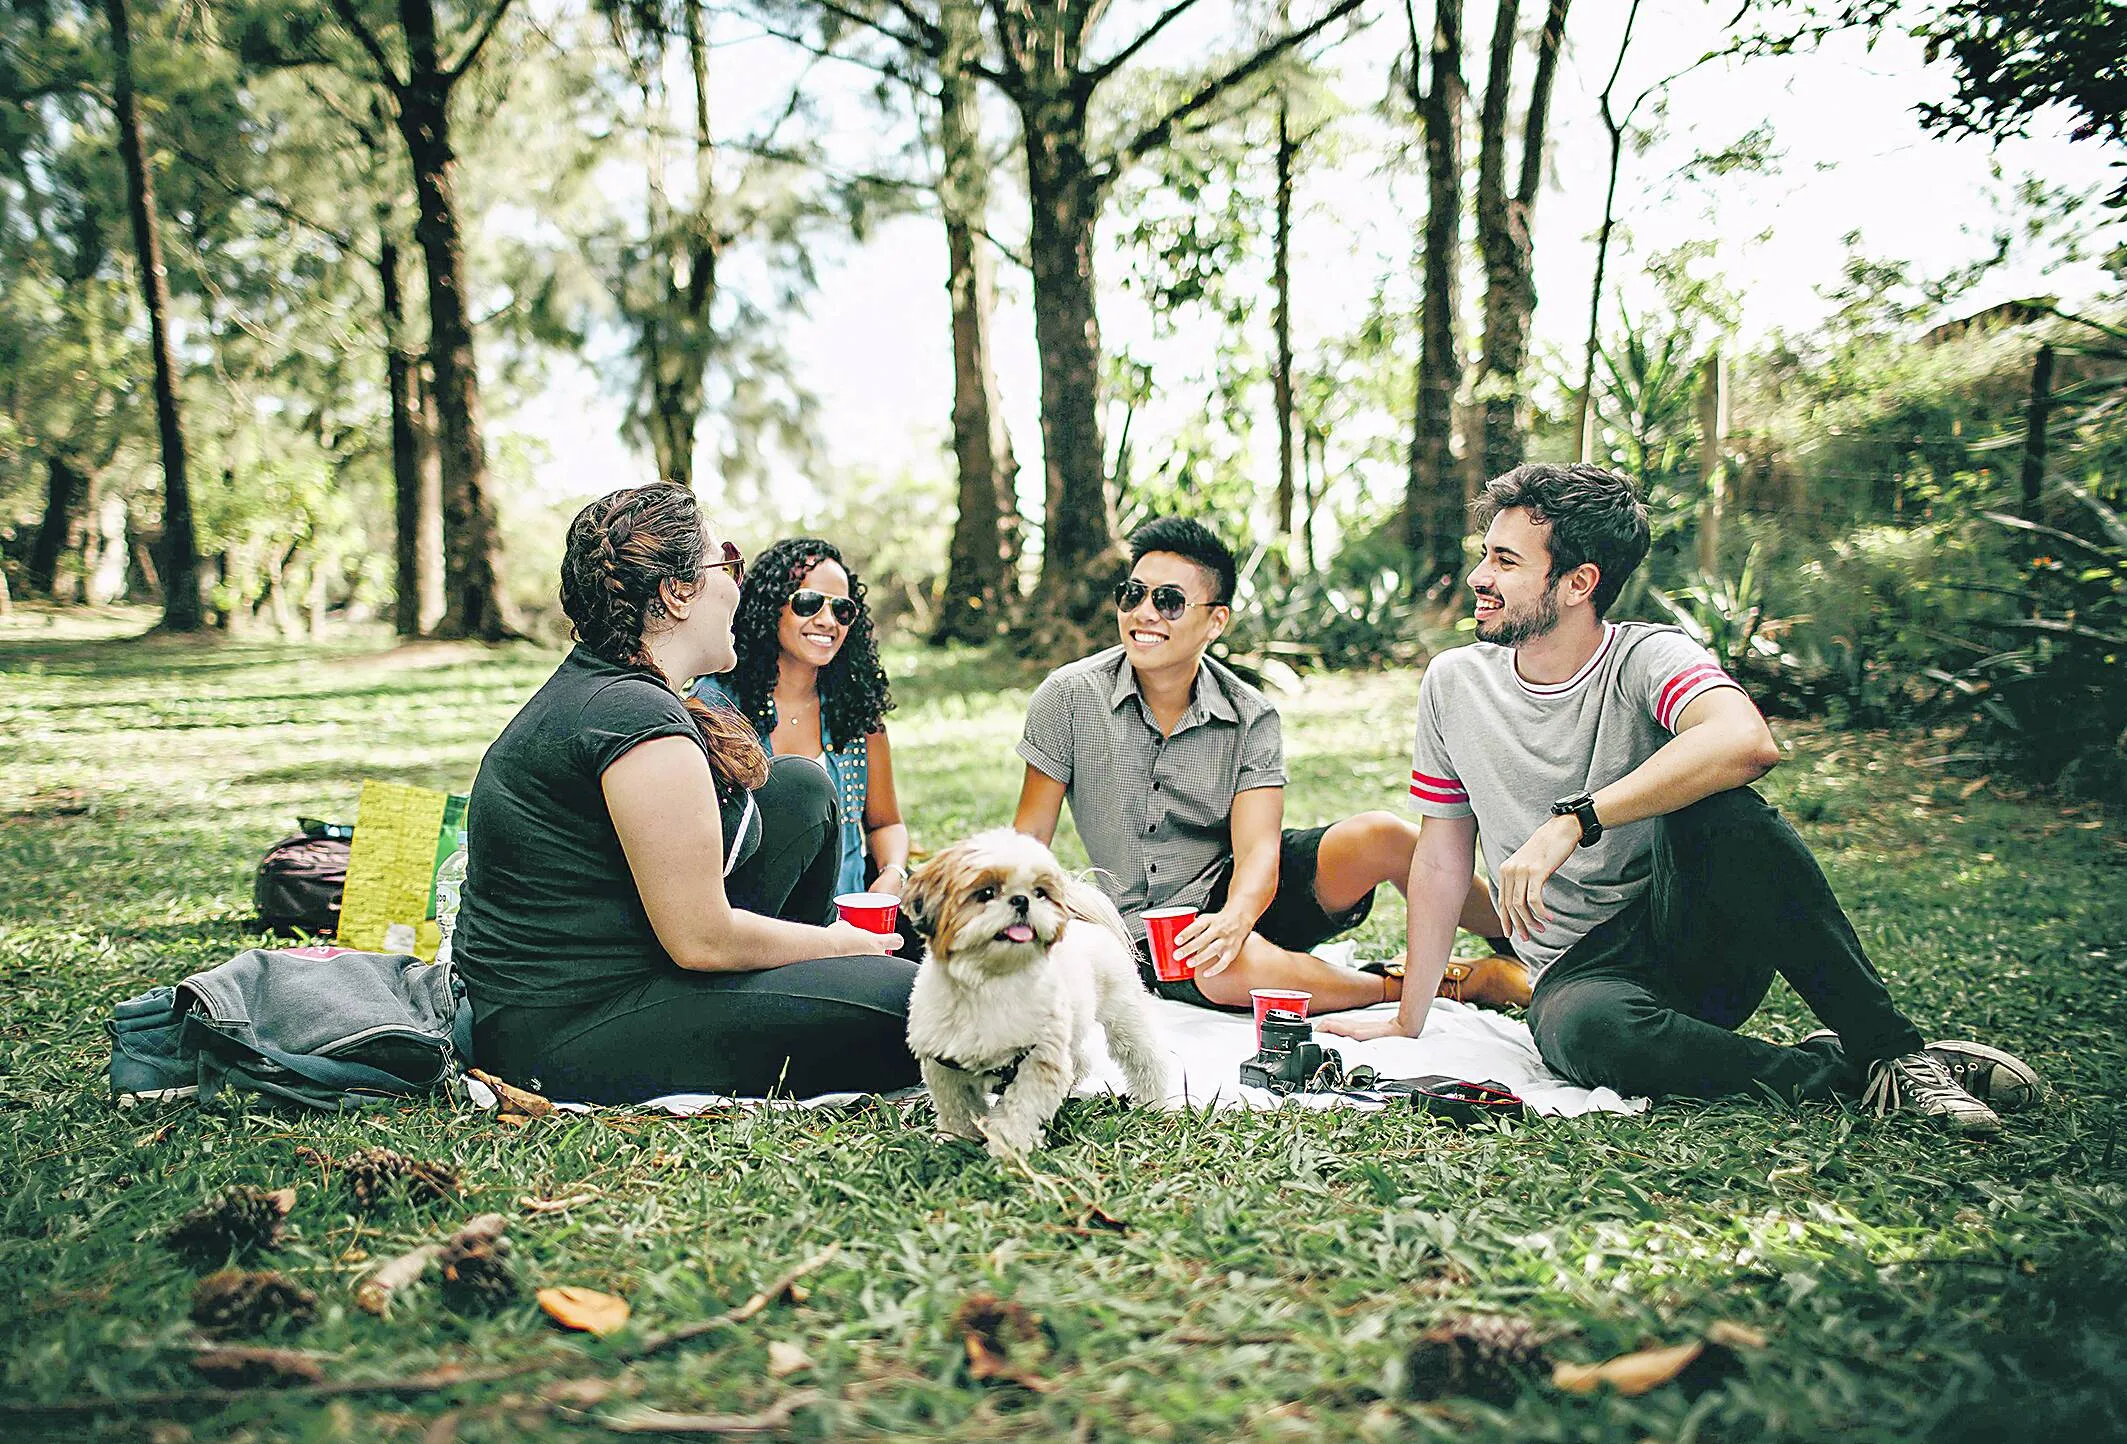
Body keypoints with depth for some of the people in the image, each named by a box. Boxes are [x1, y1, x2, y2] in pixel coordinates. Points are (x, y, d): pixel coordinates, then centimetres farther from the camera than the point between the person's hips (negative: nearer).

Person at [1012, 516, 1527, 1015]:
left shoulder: (1251, 718, -6)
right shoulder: (1069, 696, -8)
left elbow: (1258, 849, -16)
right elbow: (1030, 835, -3)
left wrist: (1234, 917, -38)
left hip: (1243, 891, 2)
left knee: (1381, 835, -25)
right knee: (1236, 968, -38)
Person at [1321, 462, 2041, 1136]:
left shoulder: (1646, 659, -10)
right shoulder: (1454, 683, 2)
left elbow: (1747, 742, -34)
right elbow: (1441, 856, 9)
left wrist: (1571, 822, -38)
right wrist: (1408, 1020, 9)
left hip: (1700, 942, -1)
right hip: (1579, 970, 2)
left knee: (1716, 810, -33)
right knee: (1582, 1028, -36)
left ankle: (1888, 1047, -20)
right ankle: (1837, 1074, -16)